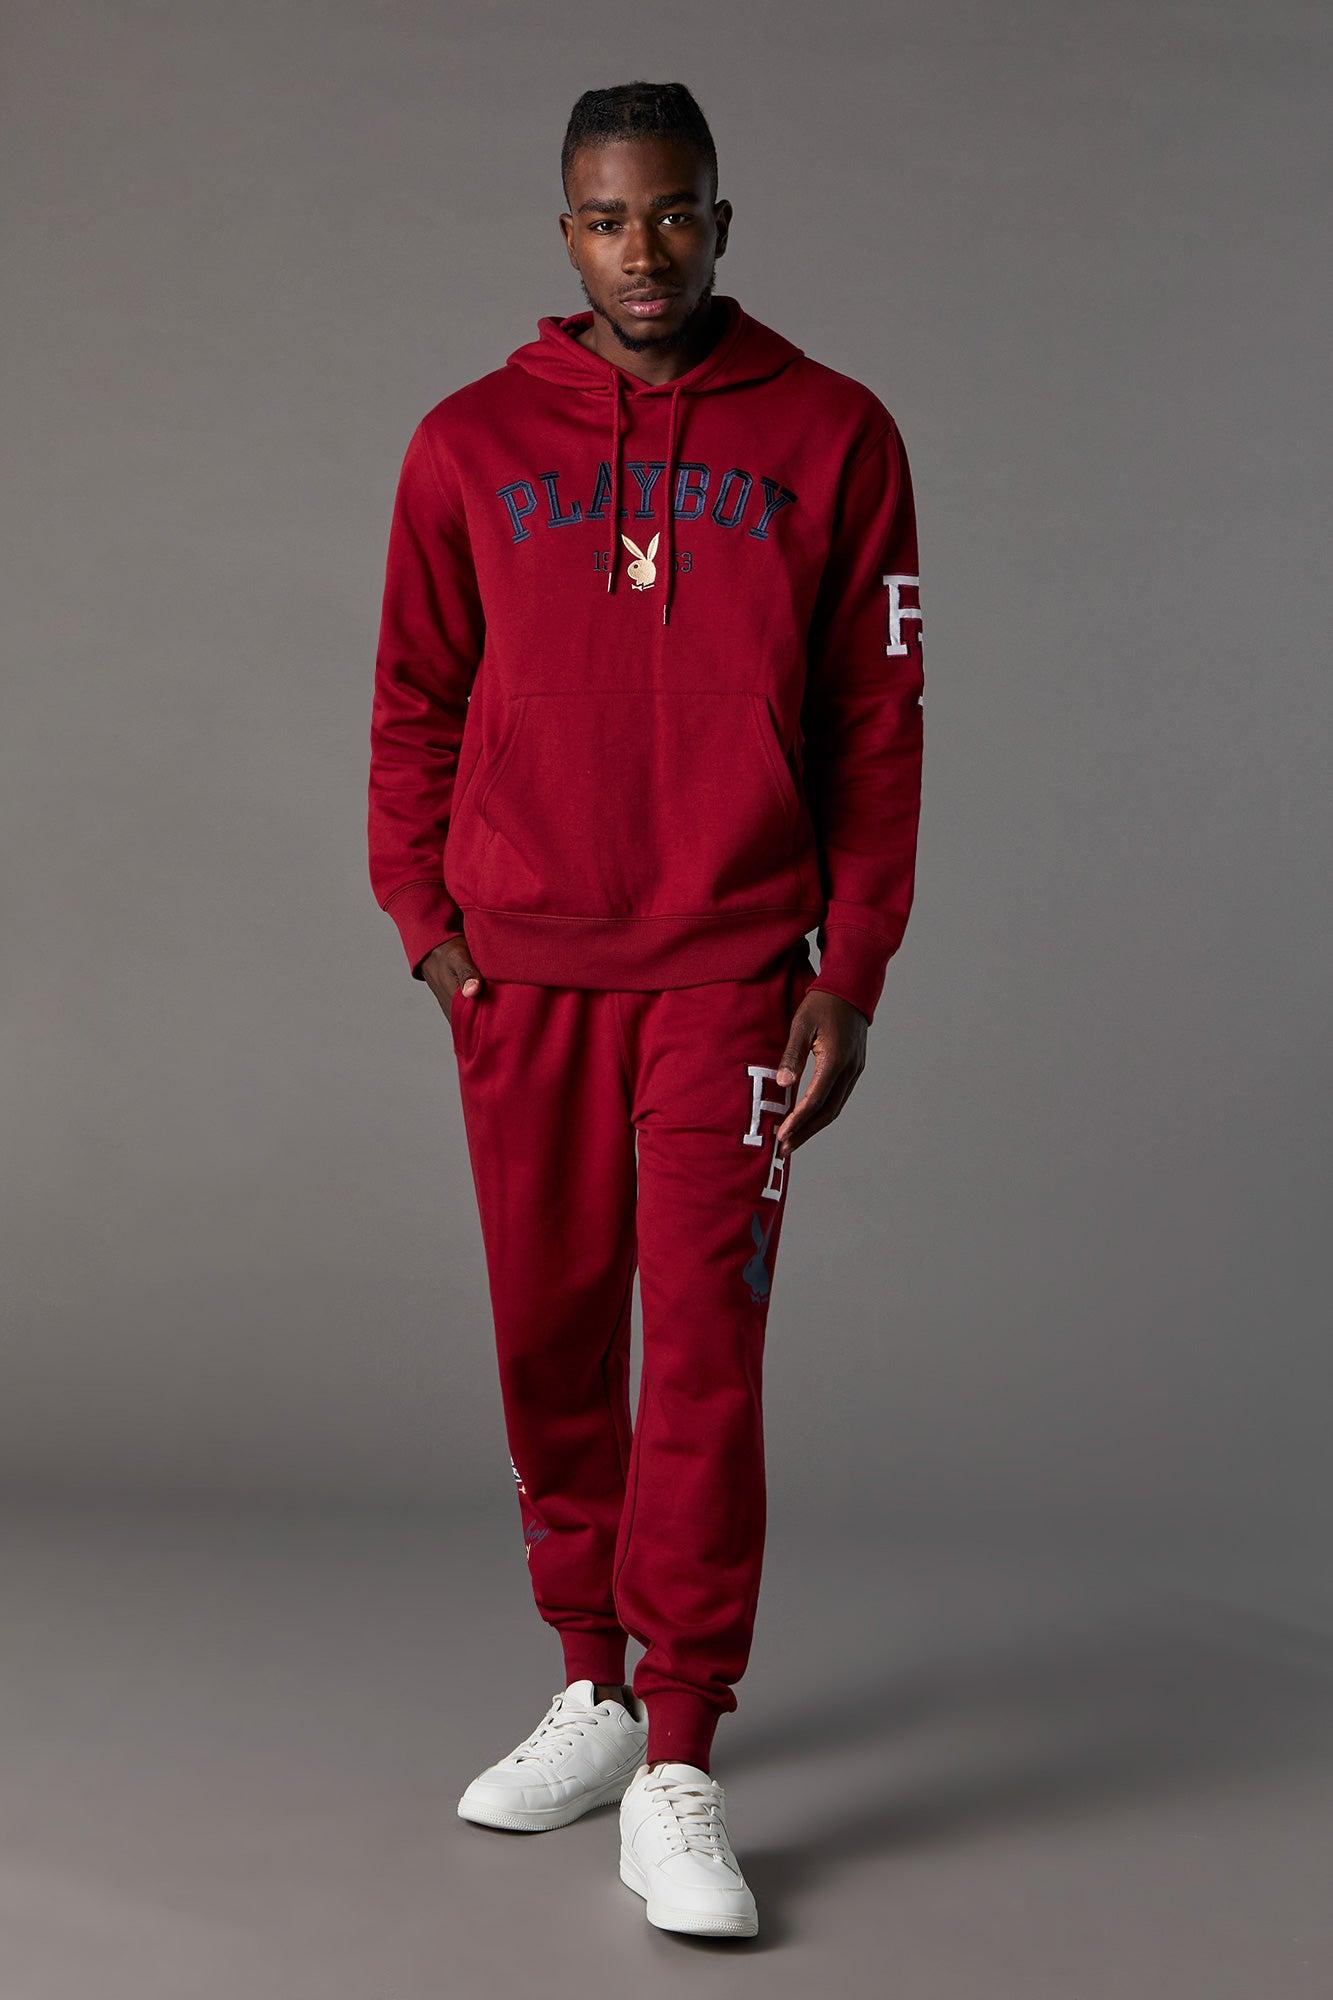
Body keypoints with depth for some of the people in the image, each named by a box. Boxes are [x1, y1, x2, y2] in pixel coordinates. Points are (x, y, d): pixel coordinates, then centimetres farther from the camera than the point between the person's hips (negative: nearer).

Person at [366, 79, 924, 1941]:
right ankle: (594, 1691, 24)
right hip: (523, 967, 2)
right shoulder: (470, 445, 6)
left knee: (703, 1343, -7)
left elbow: (878, 727, 2)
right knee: (553, 1340, 8)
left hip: (729, 965, -2)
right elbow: (416, 708, 10)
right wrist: (425, 918, -1)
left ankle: (676, 1772, -2)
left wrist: (848, 975, -3)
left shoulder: (831, 438, 3)